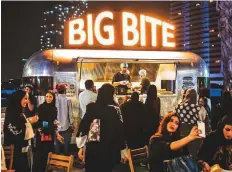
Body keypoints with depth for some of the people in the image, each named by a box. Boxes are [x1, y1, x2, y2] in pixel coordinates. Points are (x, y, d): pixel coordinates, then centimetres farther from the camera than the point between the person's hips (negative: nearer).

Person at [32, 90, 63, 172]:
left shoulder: (54, 109, 8)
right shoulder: (41, 107, -5)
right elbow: (36, 120, -7)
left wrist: (57, 134, 13)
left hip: (50, 134, 4)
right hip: (41, 134, -4)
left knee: (47, 153, 5)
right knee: (39, 153, -3)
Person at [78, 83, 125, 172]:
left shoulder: (91, 107, -3)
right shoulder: (115, 109, -8)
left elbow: (84, 126, -3)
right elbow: (119, 129, -9)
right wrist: (123, 149, -1)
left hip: (93, 147, 1)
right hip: (108, 149, -1)